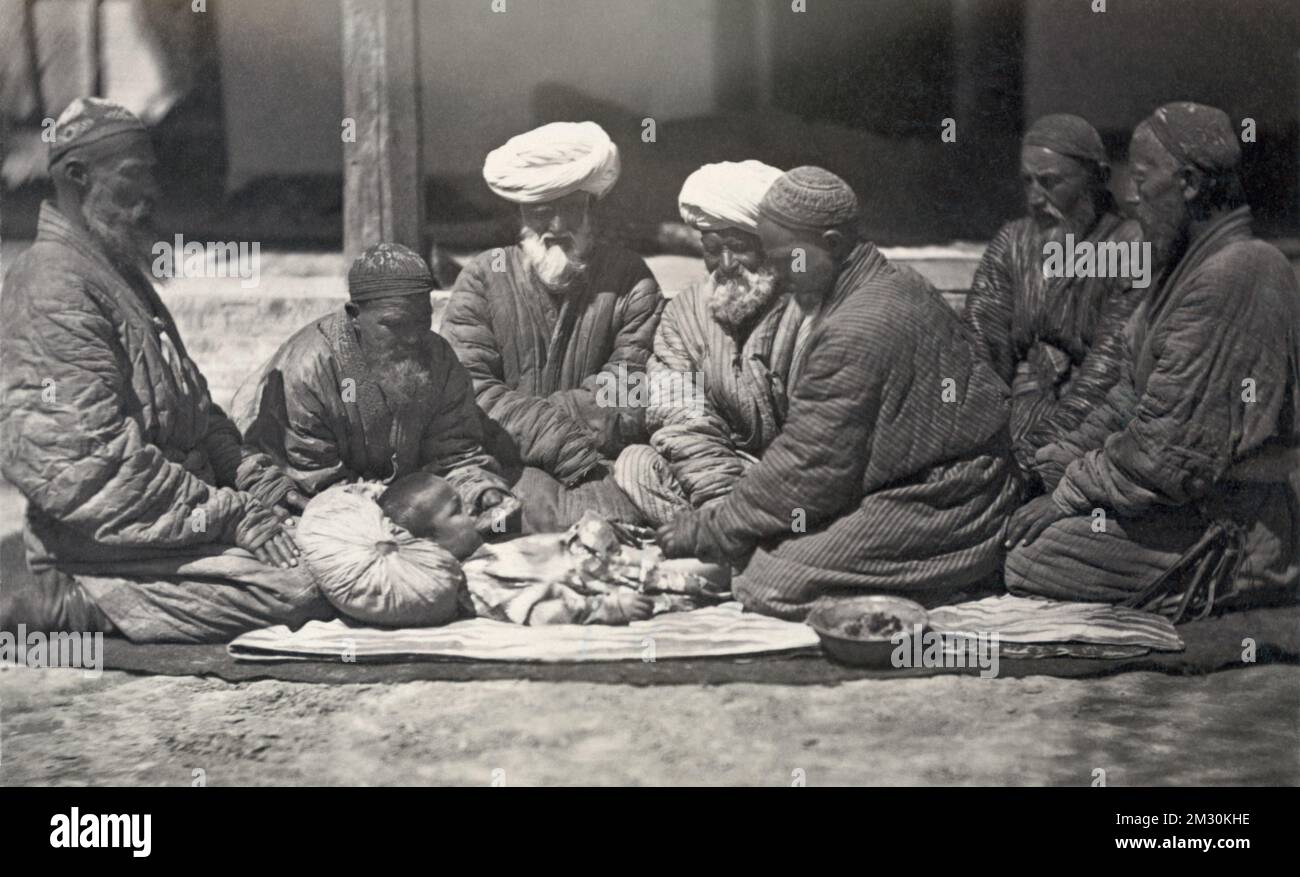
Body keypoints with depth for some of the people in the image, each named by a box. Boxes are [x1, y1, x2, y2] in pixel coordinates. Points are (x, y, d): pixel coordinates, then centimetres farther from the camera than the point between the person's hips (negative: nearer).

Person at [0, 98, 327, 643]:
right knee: (302, 589, -22)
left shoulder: (123, 275, 20)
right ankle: (70, 602, -14)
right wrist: (231, 516, -21)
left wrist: (252, 475, 6)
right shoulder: (55, 286, -14)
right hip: (103, 538, -10)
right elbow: (88, 463, -22)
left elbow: (190, 407, 24)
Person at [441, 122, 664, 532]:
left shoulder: (629, 280, 9)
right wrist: (553, 437, -17)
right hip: (507, 464, -1)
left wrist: (519, 414, -11)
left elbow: (632, 398, -3)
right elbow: (468, 390, -3)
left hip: (603, 463, 1)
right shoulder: (483, 279, 9)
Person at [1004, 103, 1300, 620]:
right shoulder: (1193, 267, 14)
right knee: (1017, 533, 4)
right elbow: (1130, 402, 17)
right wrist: (1060, 468, 5)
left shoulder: (1234, 276, -21)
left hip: (1229, 531, -10)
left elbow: (1173, 450, -22)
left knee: (1030, 564, -14)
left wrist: (1071, 494, -12)